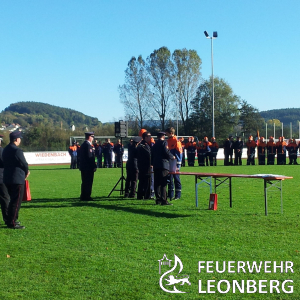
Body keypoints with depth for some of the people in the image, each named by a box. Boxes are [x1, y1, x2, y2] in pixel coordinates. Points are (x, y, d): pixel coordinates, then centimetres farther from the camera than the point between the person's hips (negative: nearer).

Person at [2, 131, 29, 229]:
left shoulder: (5, 150, 10)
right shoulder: (17, 151, -18)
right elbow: (24, 164, -14)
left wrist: (25, 172, 10)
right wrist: (26, 173, 8)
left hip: (7, 179, 9)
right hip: (17, 180, -9)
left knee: (12, 200, 20)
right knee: (16, 201, -2)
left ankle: (10, 220, 26)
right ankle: (12, 223, 0)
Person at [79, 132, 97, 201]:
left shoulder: (83, 144, 15)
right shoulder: (88, 145, -15)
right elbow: (90, 157, -20)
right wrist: (94, 166, -17)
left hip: (83, 167, 10)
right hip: (88, 167, -10)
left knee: (85, 182, 14)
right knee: (88, 182, -5)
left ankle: (83, 196, 18)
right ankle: (86, 196, -3)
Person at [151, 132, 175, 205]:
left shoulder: (155, 144, 19)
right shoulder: (164, 142, -2)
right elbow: (167, 152, -13)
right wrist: (172, 157, 3)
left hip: (156, 166, 7)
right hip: (163, 165, -7)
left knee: (157, 183, 8)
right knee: (163, 183, -9)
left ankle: (158, 199, 10)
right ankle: (163, 200, -14)